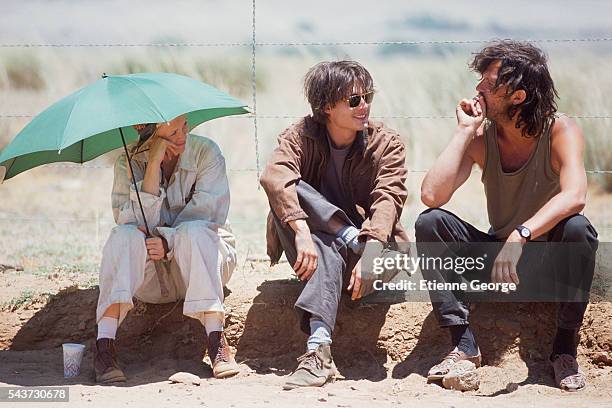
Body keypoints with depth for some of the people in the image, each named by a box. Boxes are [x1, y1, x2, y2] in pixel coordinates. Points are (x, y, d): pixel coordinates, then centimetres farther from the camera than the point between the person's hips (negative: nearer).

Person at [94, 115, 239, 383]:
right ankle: (104, 345, -39)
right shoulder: (129, 163, -4)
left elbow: (208, 214, -13)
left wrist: (170, 242, -26)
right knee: (124, 235, -29)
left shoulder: (206, 152, -6)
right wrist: (153, 165, -25)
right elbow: (135, 222, -18)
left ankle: (216, 341, -39)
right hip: (151, 278, 1)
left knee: (193, 231, -33)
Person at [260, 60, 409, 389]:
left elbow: (388, 199, -22)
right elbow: (274, 177, -28)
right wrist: (302, 233, -46)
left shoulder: (387, 144, -5)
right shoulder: (302, 136, -6)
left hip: (369, 249, -1)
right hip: (316, 246, 1)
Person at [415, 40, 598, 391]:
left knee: (577, 229, -36)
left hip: (552, 262, -3)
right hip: (497, 259, 3)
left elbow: (575, 196, -36)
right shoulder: (481, 137, -7)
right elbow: (432, 196, -21)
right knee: (430, 223, -18)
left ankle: (565, 346, -19)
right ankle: (464, 342, -21)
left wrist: (520, 237, -49)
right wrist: (464, 132, -19)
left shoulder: (561, 131, -17)